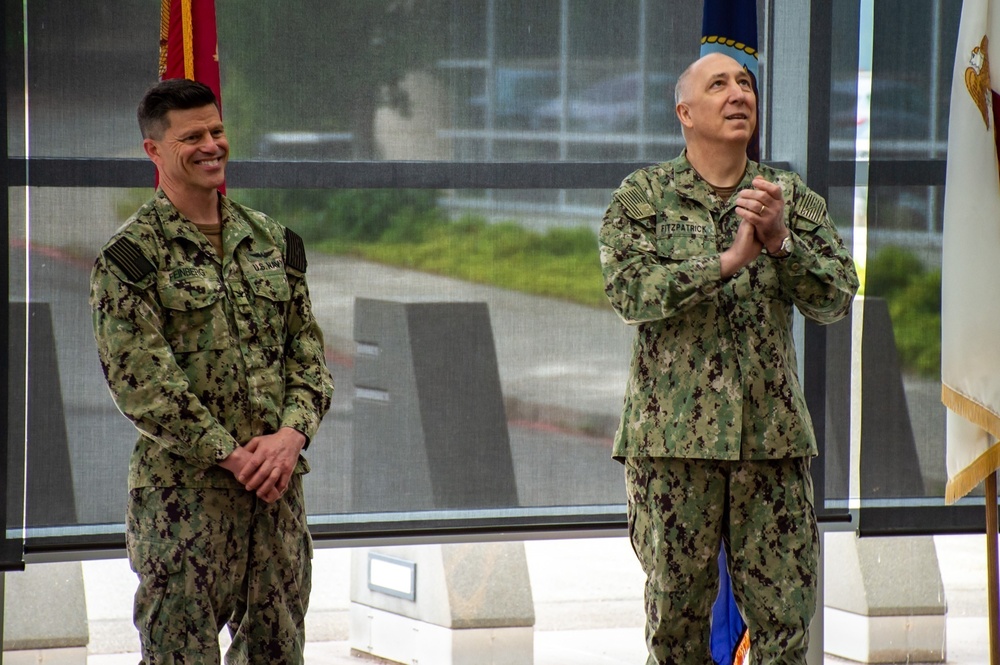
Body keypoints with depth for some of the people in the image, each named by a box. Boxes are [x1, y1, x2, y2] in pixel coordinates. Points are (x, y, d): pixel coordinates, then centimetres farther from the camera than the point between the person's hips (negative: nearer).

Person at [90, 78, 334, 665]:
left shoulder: (272, 241, 12)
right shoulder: (130, 258, -6)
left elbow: (308, 353, 10)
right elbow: (143, 384, -12)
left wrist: (292, 433, -8)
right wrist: (232, 455, -16)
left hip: (279, 482, 5)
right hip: (183, 491, -5)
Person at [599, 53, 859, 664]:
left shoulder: (791, 197, 10)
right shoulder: (642, 196, 3)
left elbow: (837, 297, 1)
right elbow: (629, 291, -13)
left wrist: (780, 242, -16)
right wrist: (728, 261, -20)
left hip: (772, 433, 2)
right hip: (674, 432, -2)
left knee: (785, 611, 0)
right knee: (677, 610, 5)